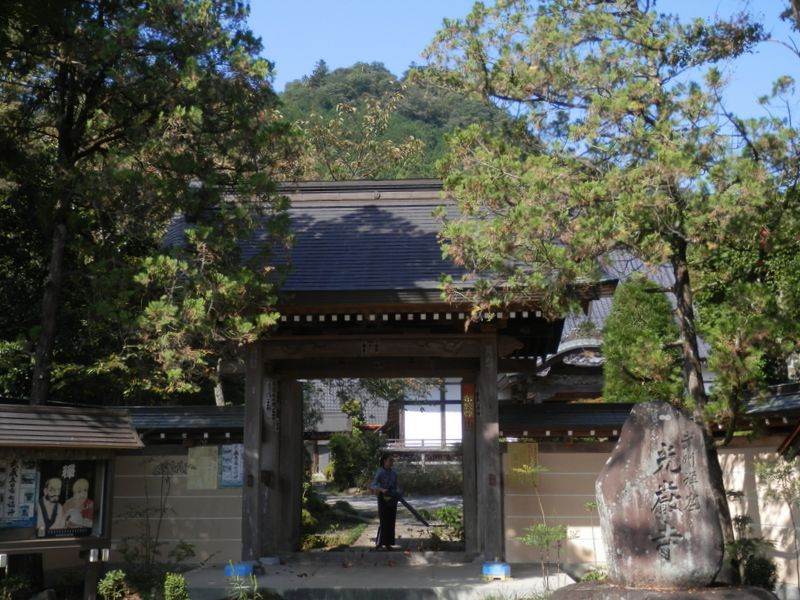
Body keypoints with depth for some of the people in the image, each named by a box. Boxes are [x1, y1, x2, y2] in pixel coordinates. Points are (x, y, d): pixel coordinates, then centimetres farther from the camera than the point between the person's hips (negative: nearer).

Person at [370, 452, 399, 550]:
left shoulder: (394, 473, 5)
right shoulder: (380, 472, -11)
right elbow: (373, 485, -20)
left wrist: (398, 493, -6)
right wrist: (382, 490, -35)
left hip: (392, 499, 5)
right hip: (383, 498, -5)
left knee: (391, 522, 6)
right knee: (384, 522, -5)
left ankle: (388, 543, 13)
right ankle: (379, 543, 6)